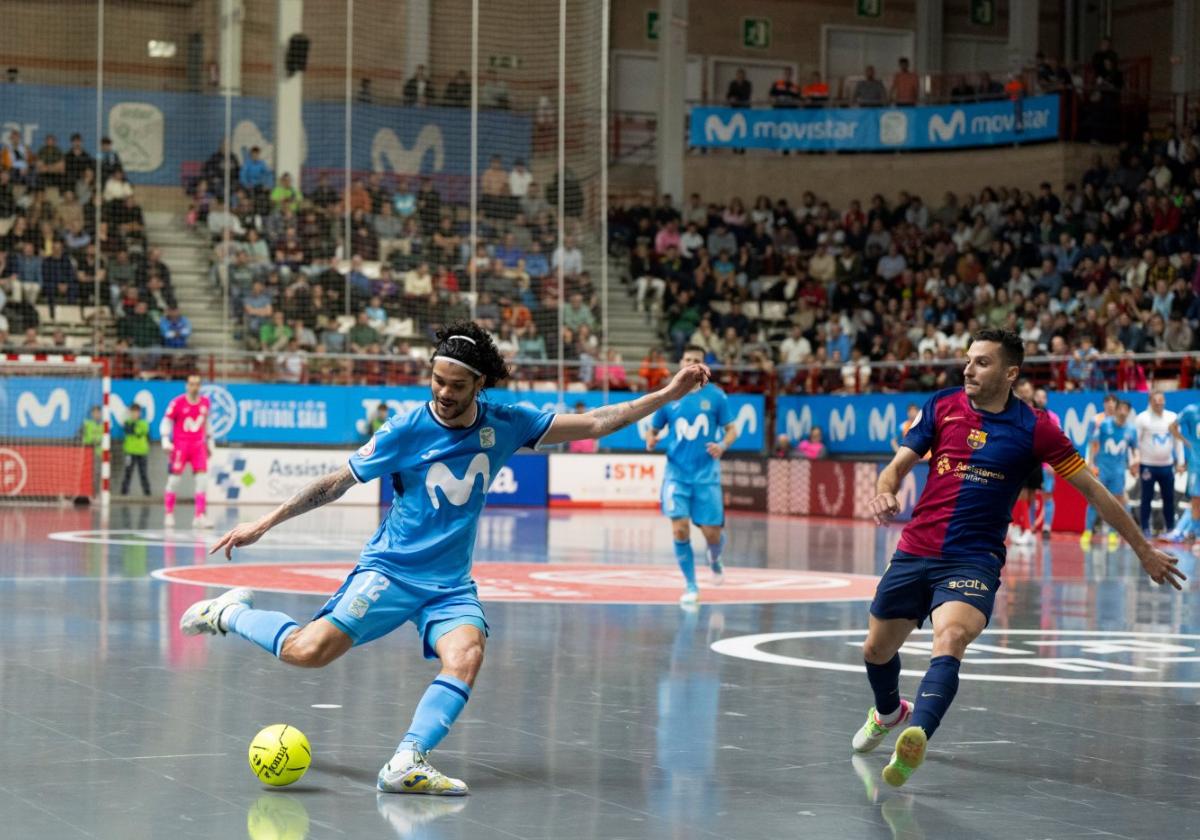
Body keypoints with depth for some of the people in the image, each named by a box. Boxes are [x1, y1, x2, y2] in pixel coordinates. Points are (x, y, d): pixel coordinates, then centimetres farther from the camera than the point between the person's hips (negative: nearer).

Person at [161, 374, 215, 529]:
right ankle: (169, 514, 9)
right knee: (174, 480, -2)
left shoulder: (206, 402, 7)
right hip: (180, 445, -3)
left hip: (198, 445, 3)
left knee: (203, 479, -8)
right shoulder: (178, 402, -6)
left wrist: (209, 443, 21)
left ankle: (200, 516, -8)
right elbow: (166, 421, -1)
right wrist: (166, 441, -12)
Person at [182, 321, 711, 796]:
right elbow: (340, 481, 0)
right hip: (390, 570, -3)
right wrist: (265, 523, -1)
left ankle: (405, 763, -35)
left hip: (452, 585, 3)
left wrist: (668, 395, -3)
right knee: (308, 651, -20)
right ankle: (231, 613, 8)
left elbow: (593, 424, 4)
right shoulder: (408, 430, -9)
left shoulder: (504, 424, 1)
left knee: (465, 657, -29)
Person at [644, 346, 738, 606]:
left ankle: (714, 560, 38)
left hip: (706, 474, 0)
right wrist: (650, 440, -12)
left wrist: (723, 445, -18)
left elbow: (732, 429, 3)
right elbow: (653, 430, 12)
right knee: (680, 529, -12)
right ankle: (691, 586, 2)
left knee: (711, 532, 0)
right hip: (677, 473, 0)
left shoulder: (715, 396, 0)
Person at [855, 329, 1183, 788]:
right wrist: (884, 492, -21)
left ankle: (913, 740, -50)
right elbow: (899, 464, 4)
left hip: (973, 560, -4)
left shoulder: (1034, 428, -6)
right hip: (914, 550, 4)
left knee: (950, 640, -32)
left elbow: (1094, 491, 0)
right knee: (877, 650, 16)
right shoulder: (941, 406, 2)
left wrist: (1144, 550, 4)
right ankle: (889, 714, 50)